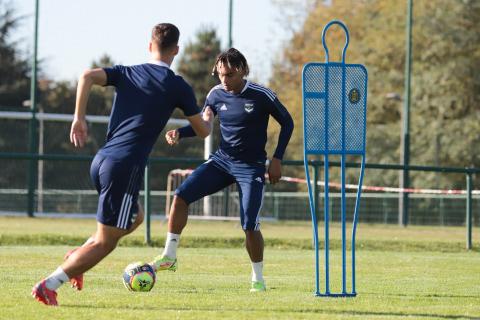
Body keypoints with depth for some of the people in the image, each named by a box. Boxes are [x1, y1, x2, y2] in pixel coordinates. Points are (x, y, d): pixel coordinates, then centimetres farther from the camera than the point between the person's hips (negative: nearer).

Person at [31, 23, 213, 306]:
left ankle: (78, 255, 15)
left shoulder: (128, 74, 12)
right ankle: (48, 286, -10)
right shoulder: (178, 87, 1)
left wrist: (79, 118, 1)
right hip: (126, 167, -7)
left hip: (101, 161, 7)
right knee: (105, 242, 1)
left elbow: (88, 77, -5)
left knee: (135, 217, 30)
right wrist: (208, 117, 34)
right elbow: (203, 131, 11)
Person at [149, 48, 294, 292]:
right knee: (181, 196, -12)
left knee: (250, 226, -12)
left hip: (251, 168, -4)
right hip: (222, 160, 4)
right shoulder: (216, 94, -2)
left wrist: (277, 159, -7)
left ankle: (258, 279, 8)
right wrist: (179, 133, -7)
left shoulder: (262, 96, -13)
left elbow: (287, 123, -1)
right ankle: (169, 257, -5)